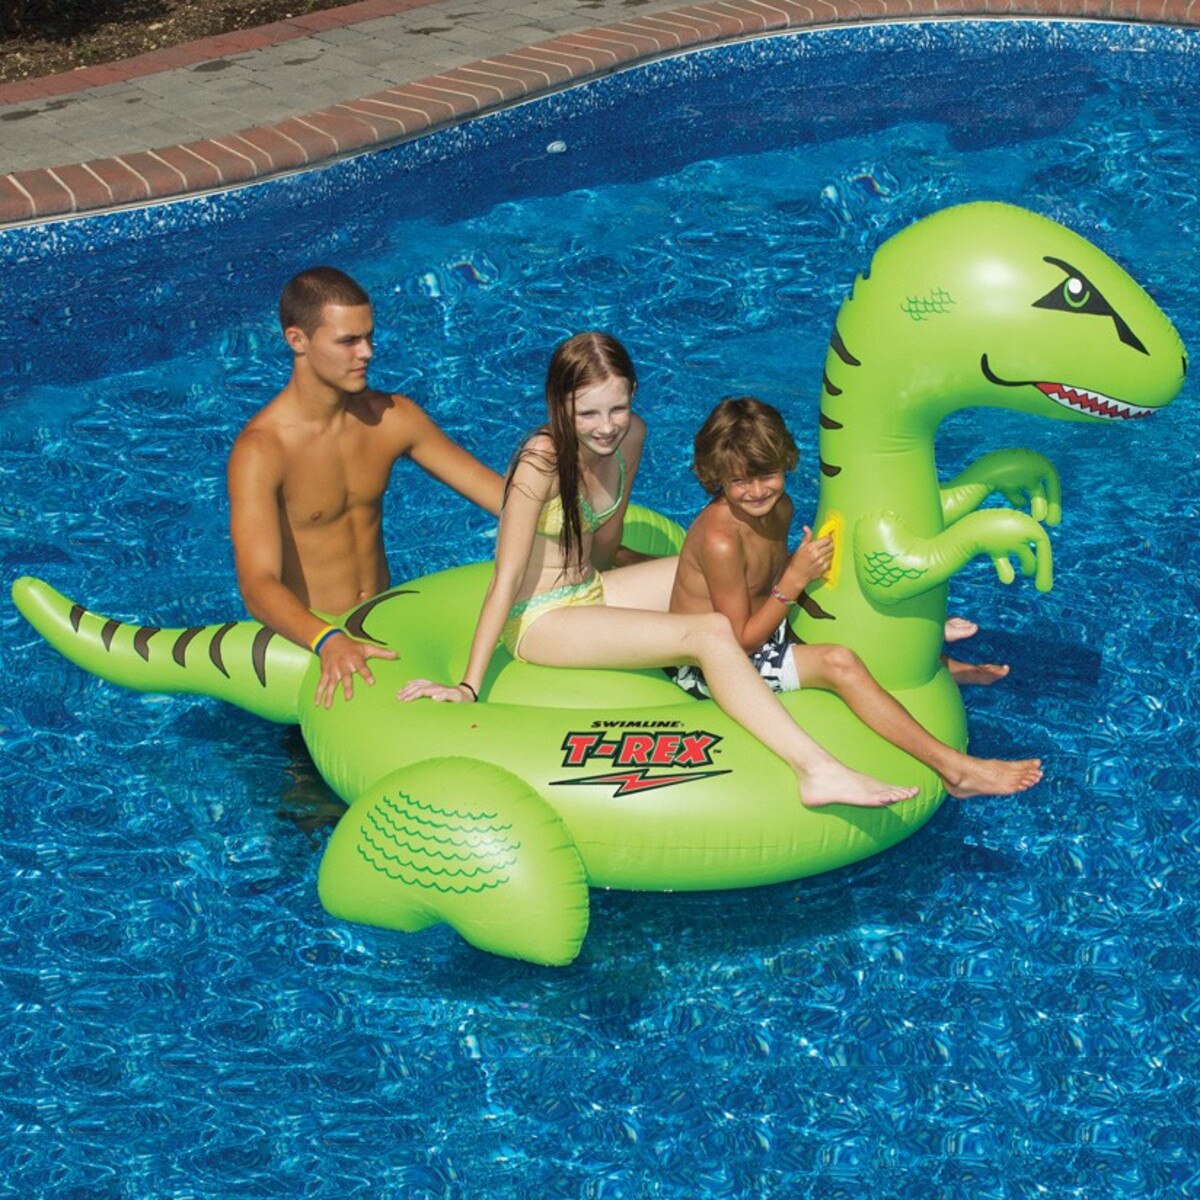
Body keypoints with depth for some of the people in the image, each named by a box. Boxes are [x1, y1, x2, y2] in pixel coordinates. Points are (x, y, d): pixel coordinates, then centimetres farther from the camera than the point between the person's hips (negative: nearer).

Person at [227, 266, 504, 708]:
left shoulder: (393, 418, 0)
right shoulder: (260, 451, -19)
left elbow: (501, 494, 6)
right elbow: (258, 586, -30)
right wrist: (329, 642, -48)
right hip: (305, 636, -5)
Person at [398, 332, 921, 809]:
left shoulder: (630, 435, -5)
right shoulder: (541, 463, -25)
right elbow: (505, 579, -24)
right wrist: (468, 687, -25)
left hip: (591, 593, 8)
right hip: (539, 620, -8)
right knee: (709, 632, -27)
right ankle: (815, 769, -37)